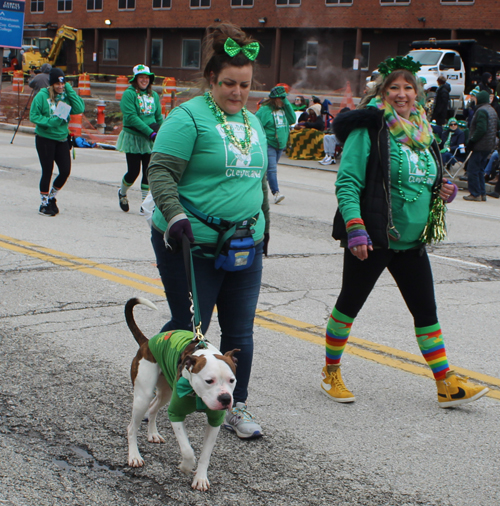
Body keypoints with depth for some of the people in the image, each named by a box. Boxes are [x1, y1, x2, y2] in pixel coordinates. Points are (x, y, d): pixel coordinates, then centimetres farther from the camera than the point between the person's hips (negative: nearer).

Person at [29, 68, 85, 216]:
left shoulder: (66, 96, 3)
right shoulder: (42, 96, -8)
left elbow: (80, 109, -10)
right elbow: (33, 116, -8)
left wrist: (70, 91, -12)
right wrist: (50, 122, -21)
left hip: (62, 139, 4)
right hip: (45, 139, -4)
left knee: (65, 171, 1)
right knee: (47, 172, 1)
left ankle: (51, 197, 25)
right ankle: (44, 204, 16)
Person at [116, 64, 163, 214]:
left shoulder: (154, 95, 9)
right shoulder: (129, 94, -7)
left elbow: (159, 117, 15)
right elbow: (131, 117, -17)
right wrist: (150, 132, -22)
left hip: (150, 140, 4)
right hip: (133, 138, -4)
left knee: (149, 173, 2)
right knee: (133, 172, -2)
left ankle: (145, 205, 10)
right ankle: (122, 193, 29)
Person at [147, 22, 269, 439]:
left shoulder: (253, 123, 15)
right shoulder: (189, 118, -9)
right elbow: (161, 172, -14)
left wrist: (264, 224, 24)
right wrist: (174, 215, -26)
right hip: (193, 246, -6)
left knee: (240, 333, 9)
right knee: (189, 327, 2)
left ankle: (236, 407, 21)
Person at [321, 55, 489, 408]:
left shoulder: (420, 132, 11)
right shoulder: (369, 130, -11)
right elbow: (348, 183, -16)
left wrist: (442, 193, 3)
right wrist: (354, 228, -26)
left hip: (412, 241, 7)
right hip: (372, 239, -7)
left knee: (426, 310, 9)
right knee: (350, 303, 8)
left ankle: (447, 385, 15)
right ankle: (331, 372, 25)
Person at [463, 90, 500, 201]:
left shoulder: (481, 111, -15)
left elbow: (481, 129, -23)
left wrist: (472, 141, -18)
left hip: (480, 145, -10)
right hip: (489, 146, 10)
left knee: (472, 169, -5)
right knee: (480, 169, 16)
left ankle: (475, 194, -6)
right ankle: (482, 193, 15)